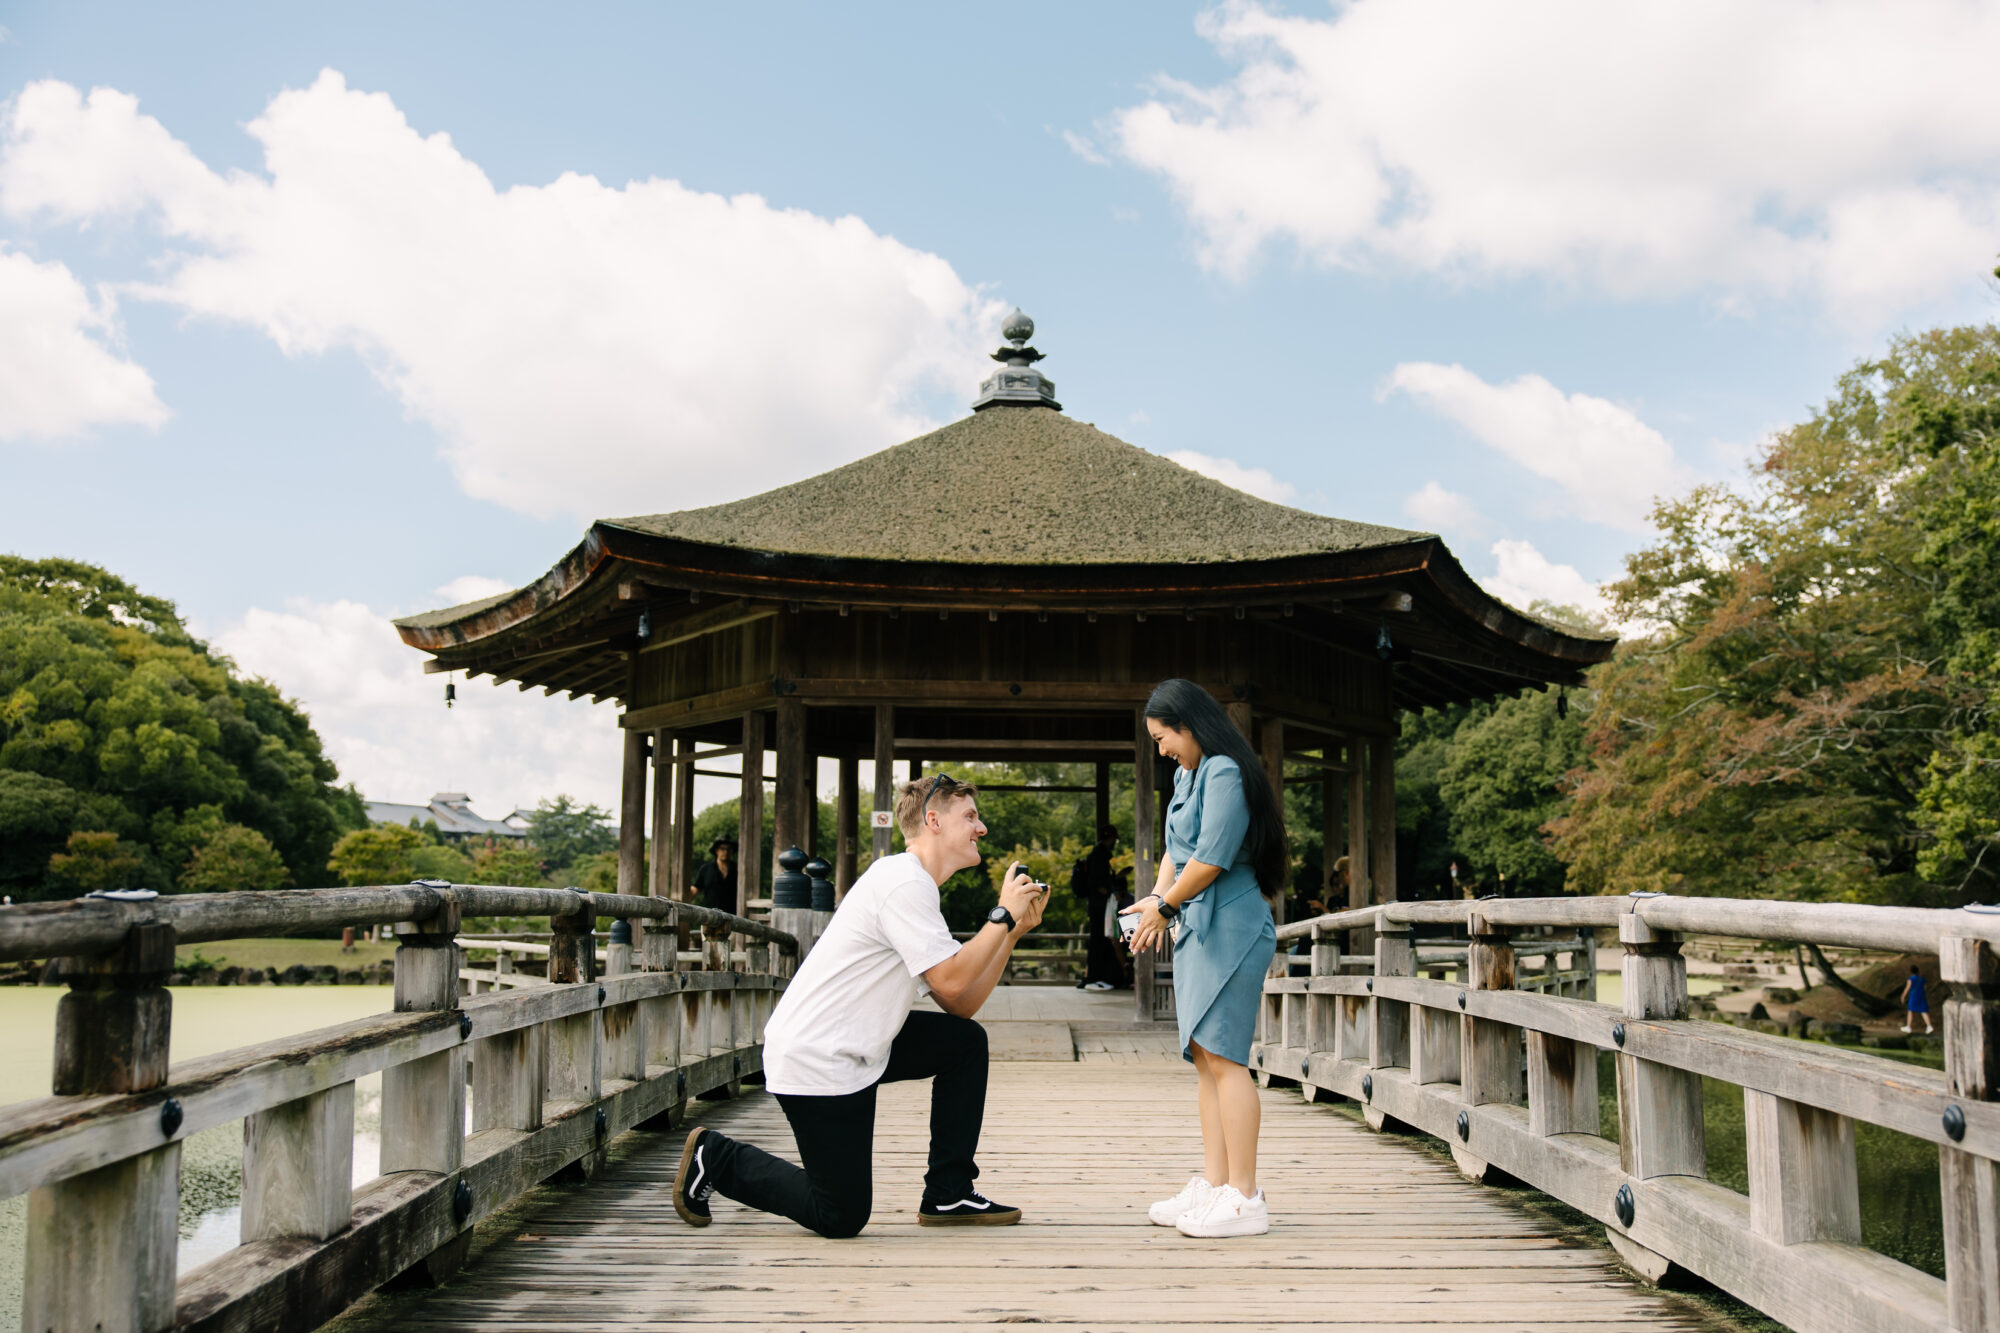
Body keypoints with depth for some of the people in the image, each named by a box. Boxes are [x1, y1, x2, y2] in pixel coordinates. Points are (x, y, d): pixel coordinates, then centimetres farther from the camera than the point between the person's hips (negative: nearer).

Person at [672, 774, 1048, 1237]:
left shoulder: (915, 887, 15)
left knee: (966, 1042, 8)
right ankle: (717, 1159, 13)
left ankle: (948, 1195, 12)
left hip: (857, 1050, 10)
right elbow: (951, 982, -23)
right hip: (815, 1063, -10)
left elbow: (963, 1005, 11)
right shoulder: (905, 882, -16)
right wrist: (1003, 915, -13)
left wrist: (1014, 930, 5)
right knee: (841, 1217, -3)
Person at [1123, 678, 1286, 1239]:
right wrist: (1157, 900, 5)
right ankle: (1213, 1185, 14)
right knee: (1203, 1058, 9)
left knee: (1222, 1056, -12)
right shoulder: (1187, 775, 19)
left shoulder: (1225, 773, -12)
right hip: (1196, 930, 10)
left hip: (1230, 929, -10)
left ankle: (1244, 1198, -9)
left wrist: (1166, 906, -5)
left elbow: (1210, 861, -17)